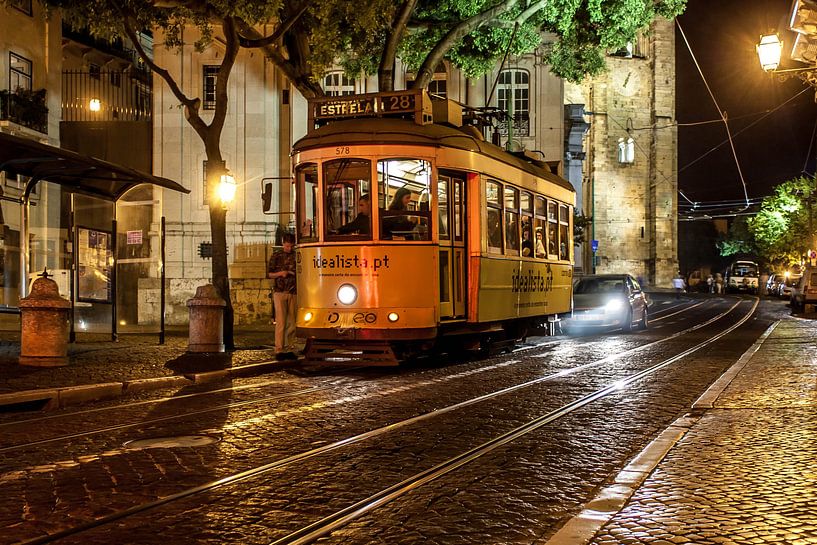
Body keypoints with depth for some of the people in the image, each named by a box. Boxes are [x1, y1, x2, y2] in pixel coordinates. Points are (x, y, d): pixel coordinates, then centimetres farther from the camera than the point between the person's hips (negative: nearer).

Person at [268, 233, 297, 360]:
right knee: (281, 322, -8)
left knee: (291, 322, 3)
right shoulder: (276, 256, 6)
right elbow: (269, 274, 7)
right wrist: (280, 273, -10)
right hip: (279, 292, -3)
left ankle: (288, 349, 9)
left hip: (293, 293, 3)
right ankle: (279, 350, -7)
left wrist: (292, 273, -3)